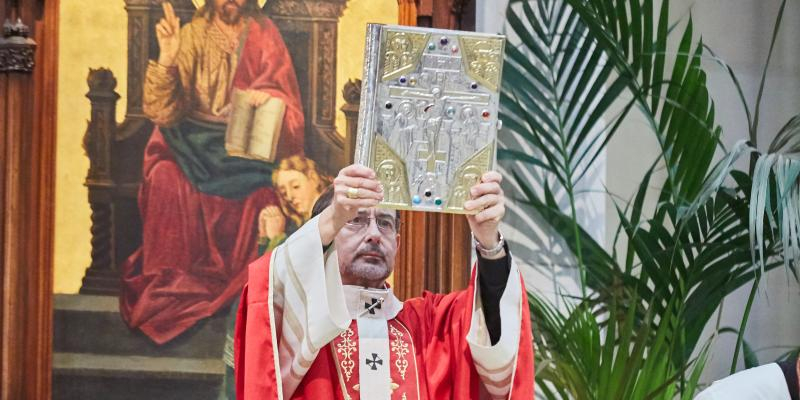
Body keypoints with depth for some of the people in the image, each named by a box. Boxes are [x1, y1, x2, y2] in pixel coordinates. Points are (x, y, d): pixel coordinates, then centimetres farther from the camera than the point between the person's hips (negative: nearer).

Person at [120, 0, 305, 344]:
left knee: (261, 196, -28)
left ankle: (244, 285, -6)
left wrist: (267, 98, -27)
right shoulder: (192, 35, 1)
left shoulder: (263, 36, 0)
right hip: (194, 143, 1)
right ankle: (170, 278, -14)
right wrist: (167, 58, -23)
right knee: (167, 179, -28)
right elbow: (161, 110, -6)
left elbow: (289, 108, -3)